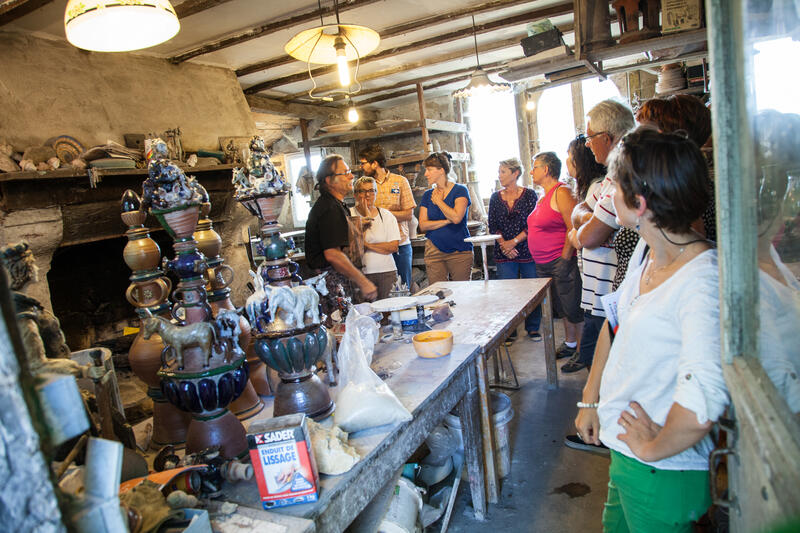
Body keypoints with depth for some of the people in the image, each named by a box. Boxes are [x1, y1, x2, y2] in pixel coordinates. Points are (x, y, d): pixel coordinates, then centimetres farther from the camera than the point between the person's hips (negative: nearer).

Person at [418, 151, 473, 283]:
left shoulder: (460, 190, -2)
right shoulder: (427, 195, 10)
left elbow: (456, 217, -17)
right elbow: (423, 225, 2)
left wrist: (438, 201, -5)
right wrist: (447, 221, -9)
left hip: (459, 251, -3)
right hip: (434, 251, 3)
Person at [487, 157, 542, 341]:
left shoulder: (529, 194, 0)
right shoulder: (495, 198, 9)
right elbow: (492, 226, 6)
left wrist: (515, 241, -14)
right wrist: (503, 243, -9)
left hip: (527, 250, -2)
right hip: (504, 253, 2)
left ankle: (533, 328, 18)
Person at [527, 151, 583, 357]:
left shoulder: (561, 192, -13)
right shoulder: (543, 196, 16)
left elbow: (573, 228, -20)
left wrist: (564, 260, -21)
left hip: (561, 263, -9)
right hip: (543, 264, 9)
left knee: (572, 308, -1)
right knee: (561, 307, 17)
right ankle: (569, 344, 29)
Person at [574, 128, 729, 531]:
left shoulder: (703, 281, -30)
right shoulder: (650, 253, -3)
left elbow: (701, 407, -39)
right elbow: (615, 325, 9)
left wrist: (652, 448, -21)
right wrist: (590, 400, 9)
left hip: (661, 471, -7)